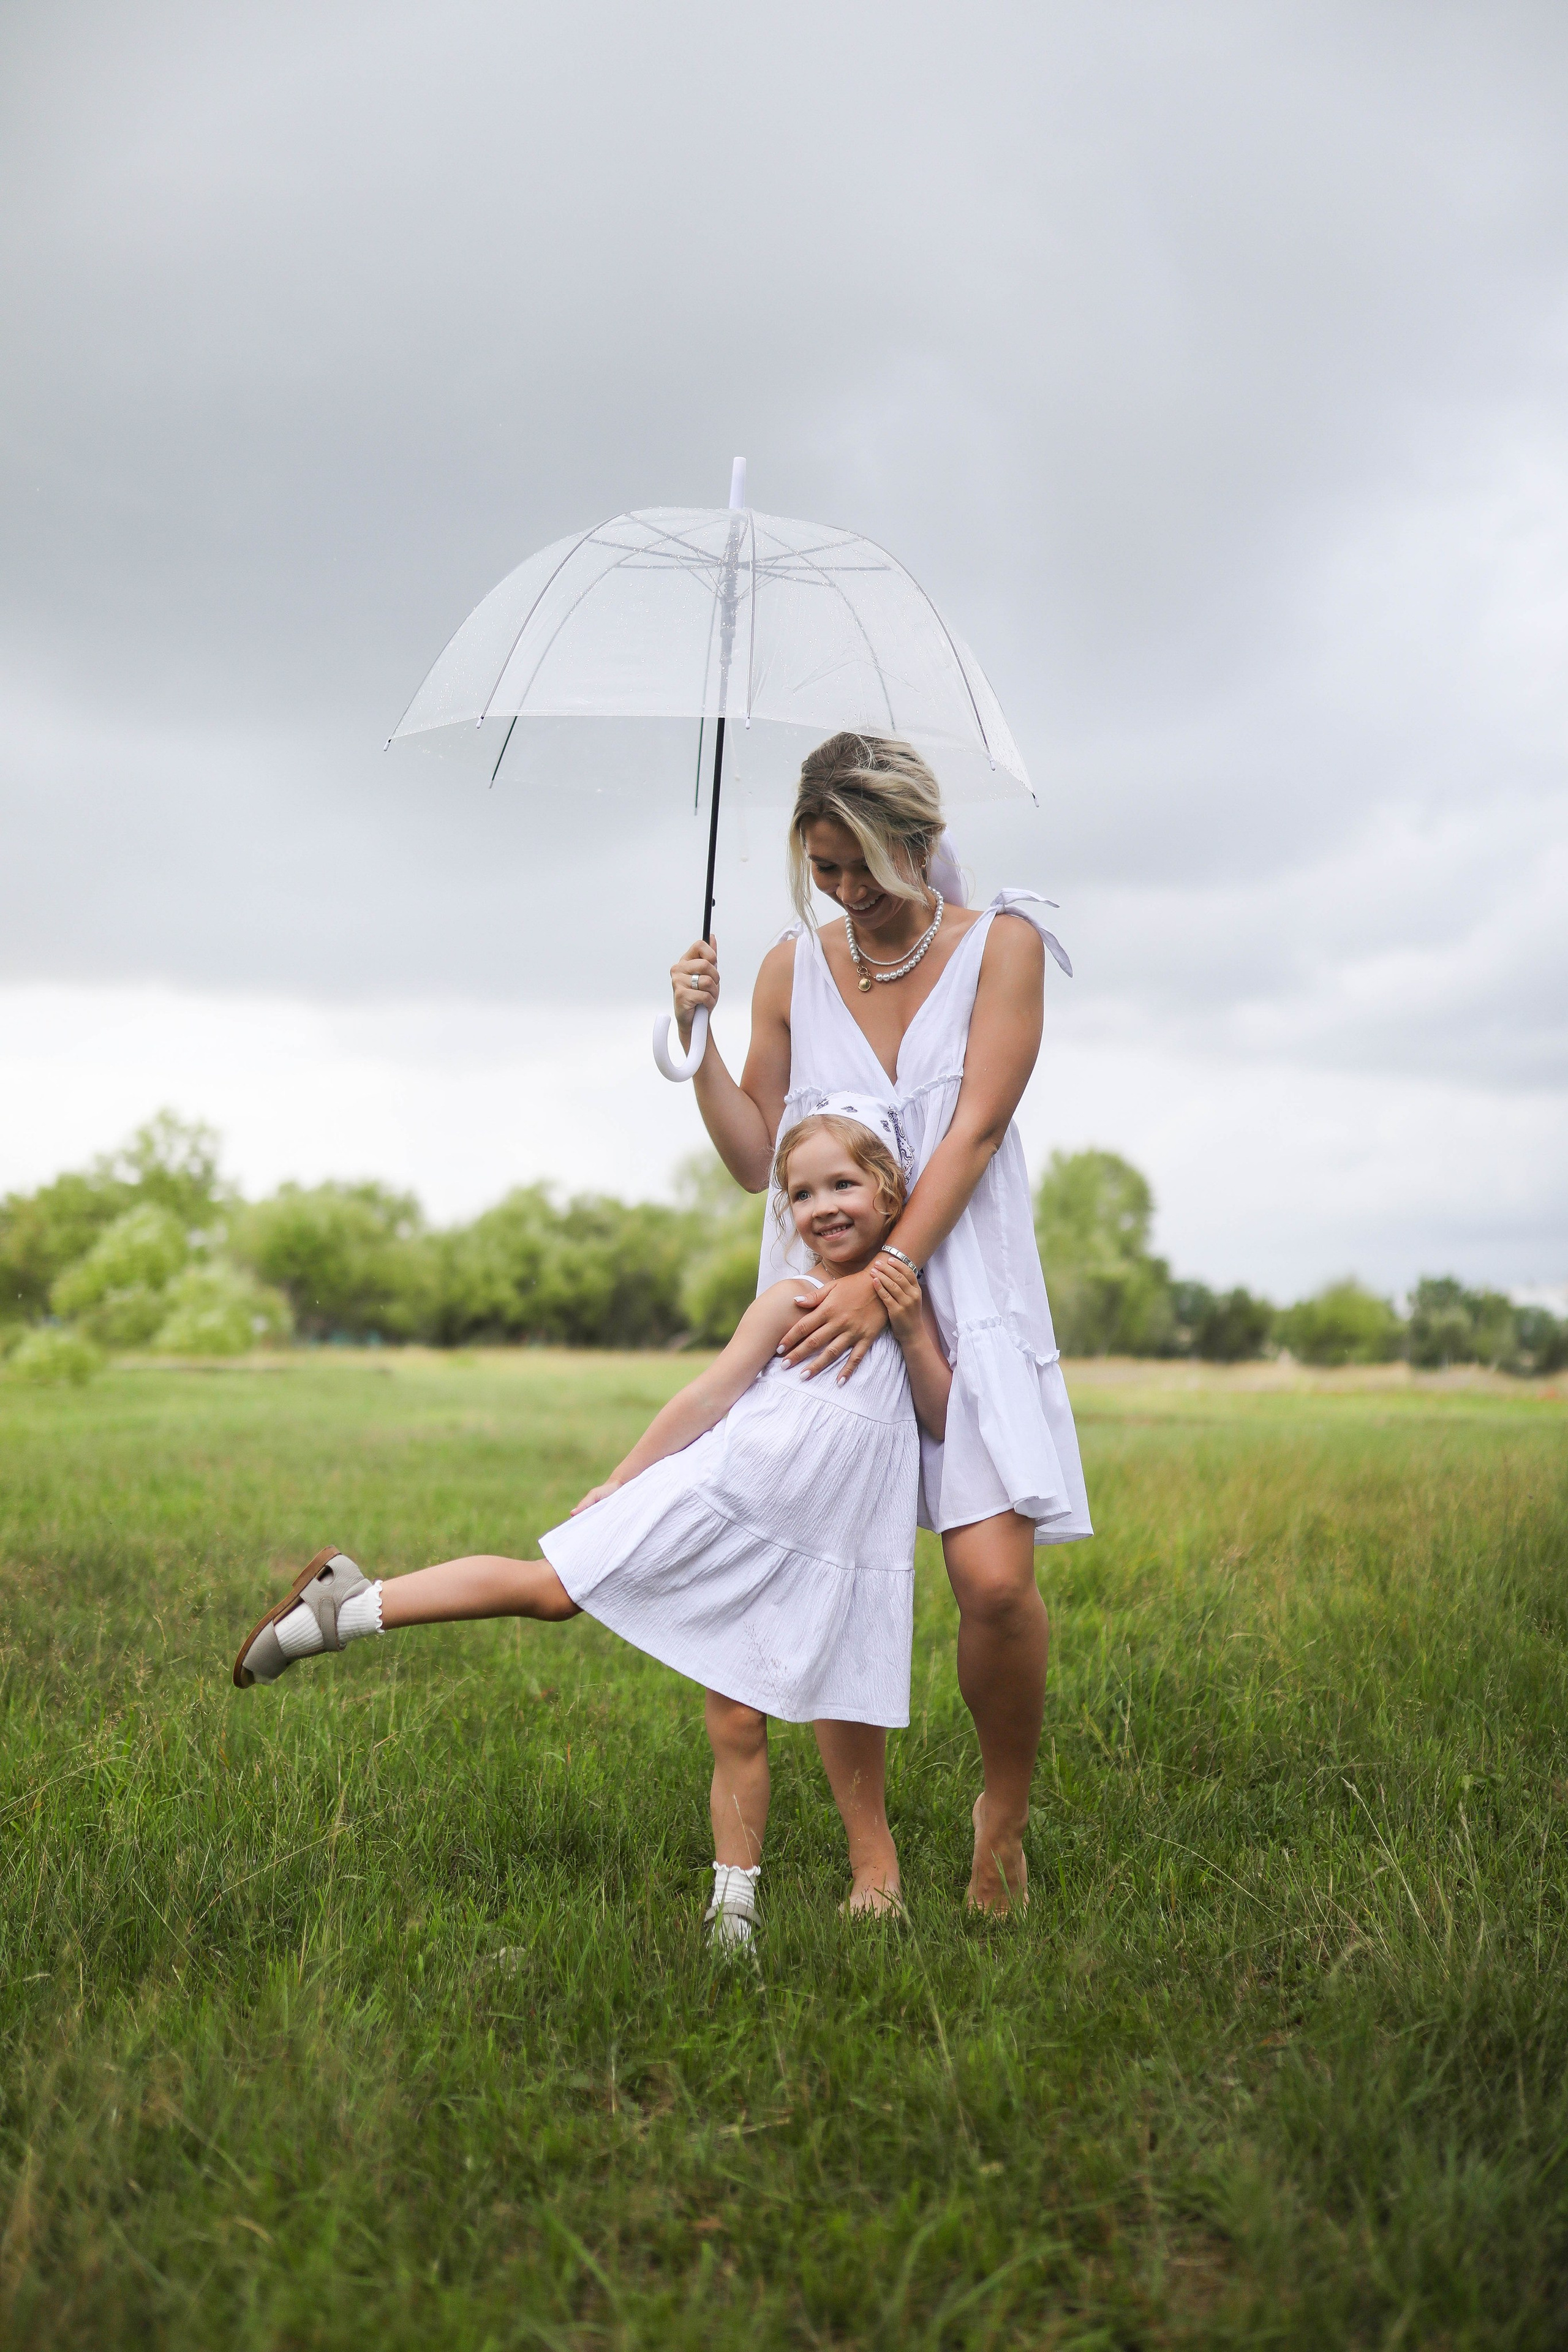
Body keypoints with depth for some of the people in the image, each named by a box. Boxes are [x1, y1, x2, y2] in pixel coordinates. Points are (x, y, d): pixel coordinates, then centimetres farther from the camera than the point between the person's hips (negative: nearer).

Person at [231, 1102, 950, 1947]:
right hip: (714, 1499, -2)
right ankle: (352, 1602, 3)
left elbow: (944, 1422, 4)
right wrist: (618, 1483, 2)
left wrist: (915, 1330, -11)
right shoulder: (790, 1301, -3)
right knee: (549, 1588, -7)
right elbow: (708, 1397, 0)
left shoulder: (906, 1301, 7)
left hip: (815, 1553, 2)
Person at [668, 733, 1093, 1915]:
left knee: (996, 1581, -15)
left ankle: (1005, 1814, 12)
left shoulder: (1001, 943, -1)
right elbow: (757, 1160, 11)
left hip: (961, 1297, -3)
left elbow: (973, 1131, -10)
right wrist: (698, 1039, -3)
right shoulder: (793, 966, 9)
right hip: (824, 1301, 3)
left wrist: (883, 1276, -18)